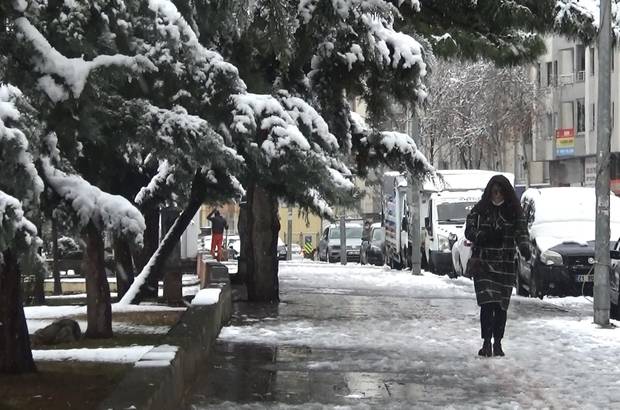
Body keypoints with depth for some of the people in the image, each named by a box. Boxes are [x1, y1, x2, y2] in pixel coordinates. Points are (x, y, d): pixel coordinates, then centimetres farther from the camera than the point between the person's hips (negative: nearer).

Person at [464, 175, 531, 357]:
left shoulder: (514, 211, 4)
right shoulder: (480, 209, 1)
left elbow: (521, 232, -4)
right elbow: (469, 230, -1)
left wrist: (525, 247, -25)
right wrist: (484, 236, -20)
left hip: (506, 266, 2)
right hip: (483, 264, -2)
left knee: (501, 305, 5)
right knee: (487, 303, -14)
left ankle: (497, 343, 17)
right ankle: (486, 342, -11)